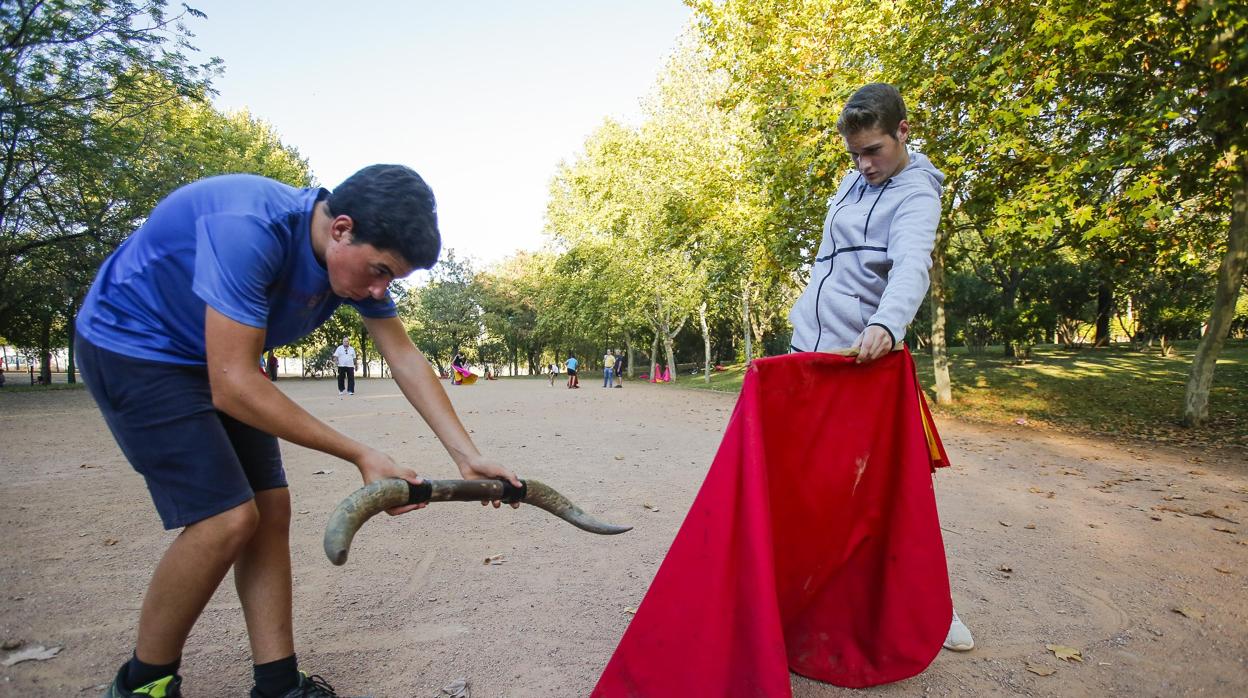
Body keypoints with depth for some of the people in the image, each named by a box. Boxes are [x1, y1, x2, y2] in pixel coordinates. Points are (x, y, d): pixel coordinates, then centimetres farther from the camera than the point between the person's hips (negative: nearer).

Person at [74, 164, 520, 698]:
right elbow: (233, 387, -34)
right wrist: (361, 456, -31)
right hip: (130, 345, -7)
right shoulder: (250, 229, -34)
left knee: (270, 509, 0)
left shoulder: (361, 255, -10)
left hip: (212, 359, 7)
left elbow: (406, 359, -8)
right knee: (227, 517, -14)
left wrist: (468, 457, -13)